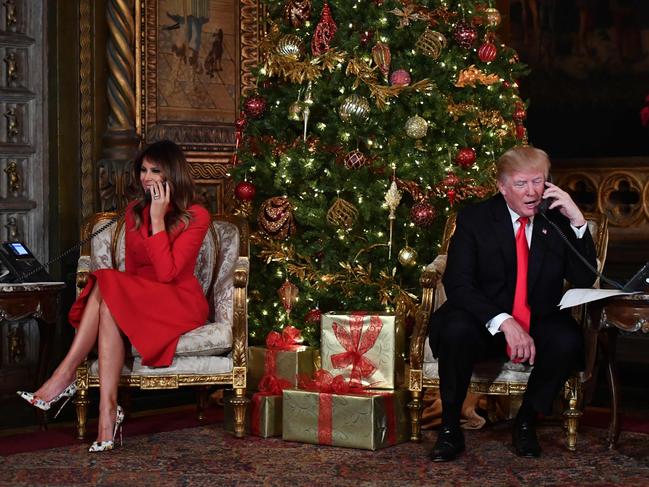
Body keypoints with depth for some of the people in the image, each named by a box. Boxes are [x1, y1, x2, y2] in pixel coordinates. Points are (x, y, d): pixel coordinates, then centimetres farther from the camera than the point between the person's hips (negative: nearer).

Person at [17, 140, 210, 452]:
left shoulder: (195, 217, -6)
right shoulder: (135, 212, 13)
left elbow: (166, 273, -18)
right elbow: (132, 270, 14)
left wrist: (157, 219, -17)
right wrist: (119, 290, -7)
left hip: (180, 303, -5)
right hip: (137, 299, 5)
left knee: (106, 286, -30)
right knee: (109, 310, -32)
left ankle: (65, 376, -32)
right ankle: (107, 411, -41)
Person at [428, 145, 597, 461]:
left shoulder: (558, 220, 3)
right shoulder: (474, 219, -3)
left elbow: (585, 281, -3)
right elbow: (457, 284, -13)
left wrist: (578, 221, -14)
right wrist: (504, 322, -27)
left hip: (539, 325, 2)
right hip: (485, 325, -2)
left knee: (567, 340, -31)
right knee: (456, 330, -35)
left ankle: (526, 423, -6)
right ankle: (449, 430, -15)